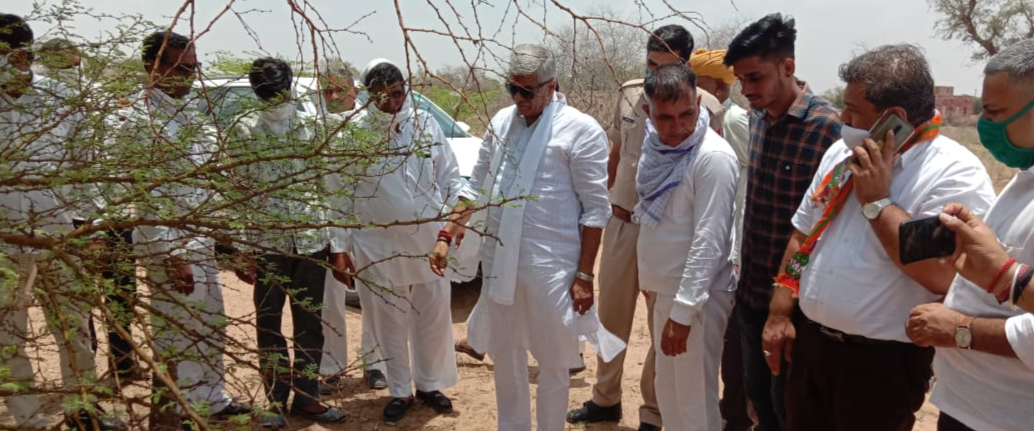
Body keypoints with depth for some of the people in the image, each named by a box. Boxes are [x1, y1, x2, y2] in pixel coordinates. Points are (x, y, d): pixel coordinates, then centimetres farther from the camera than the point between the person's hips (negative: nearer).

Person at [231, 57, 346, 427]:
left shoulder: (311, 131, 4)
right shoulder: (247, 137, -1)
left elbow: (326, 185, 7)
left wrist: (337, 237, 3)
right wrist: (241, 249, -5)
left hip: (312, 242, 2)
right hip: (267, 244, -1)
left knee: (310, 324, 9)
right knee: (269, 324, 8)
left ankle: (306, 397, 21)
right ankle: (277, 400, 21)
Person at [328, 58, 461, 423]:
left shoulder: (426, 125, 0)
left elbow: (450, 177, 6)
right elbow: (340, 195, -3)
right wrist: (339, 246, -5)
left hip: (429, 242, 2)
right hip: (378, 247, -2)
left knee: (434, 320, 12)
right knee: (390, 324, 11)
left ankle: (429, 384, 33)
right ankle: (399, 391, 29)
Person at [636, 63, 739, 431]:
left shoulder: (713, 158, -20)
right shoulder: (658, 147, 5)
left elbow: (709, 241, -22)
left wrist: (683, 310, -23)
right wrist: (651, 279, 16)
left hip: (697, 297, -8)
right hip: (666, 289, 8)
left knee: (695, 400, 3)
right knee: (669, 392, 20)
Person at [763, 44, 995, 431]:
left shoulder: (956, 173, -16)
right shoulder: (841, 152, 6)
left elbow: (942, 276, -27)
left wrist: (877, 200, -22)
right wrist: (780, 312, 6)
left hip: (882, 363, -6)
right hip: (807, 341, 7)